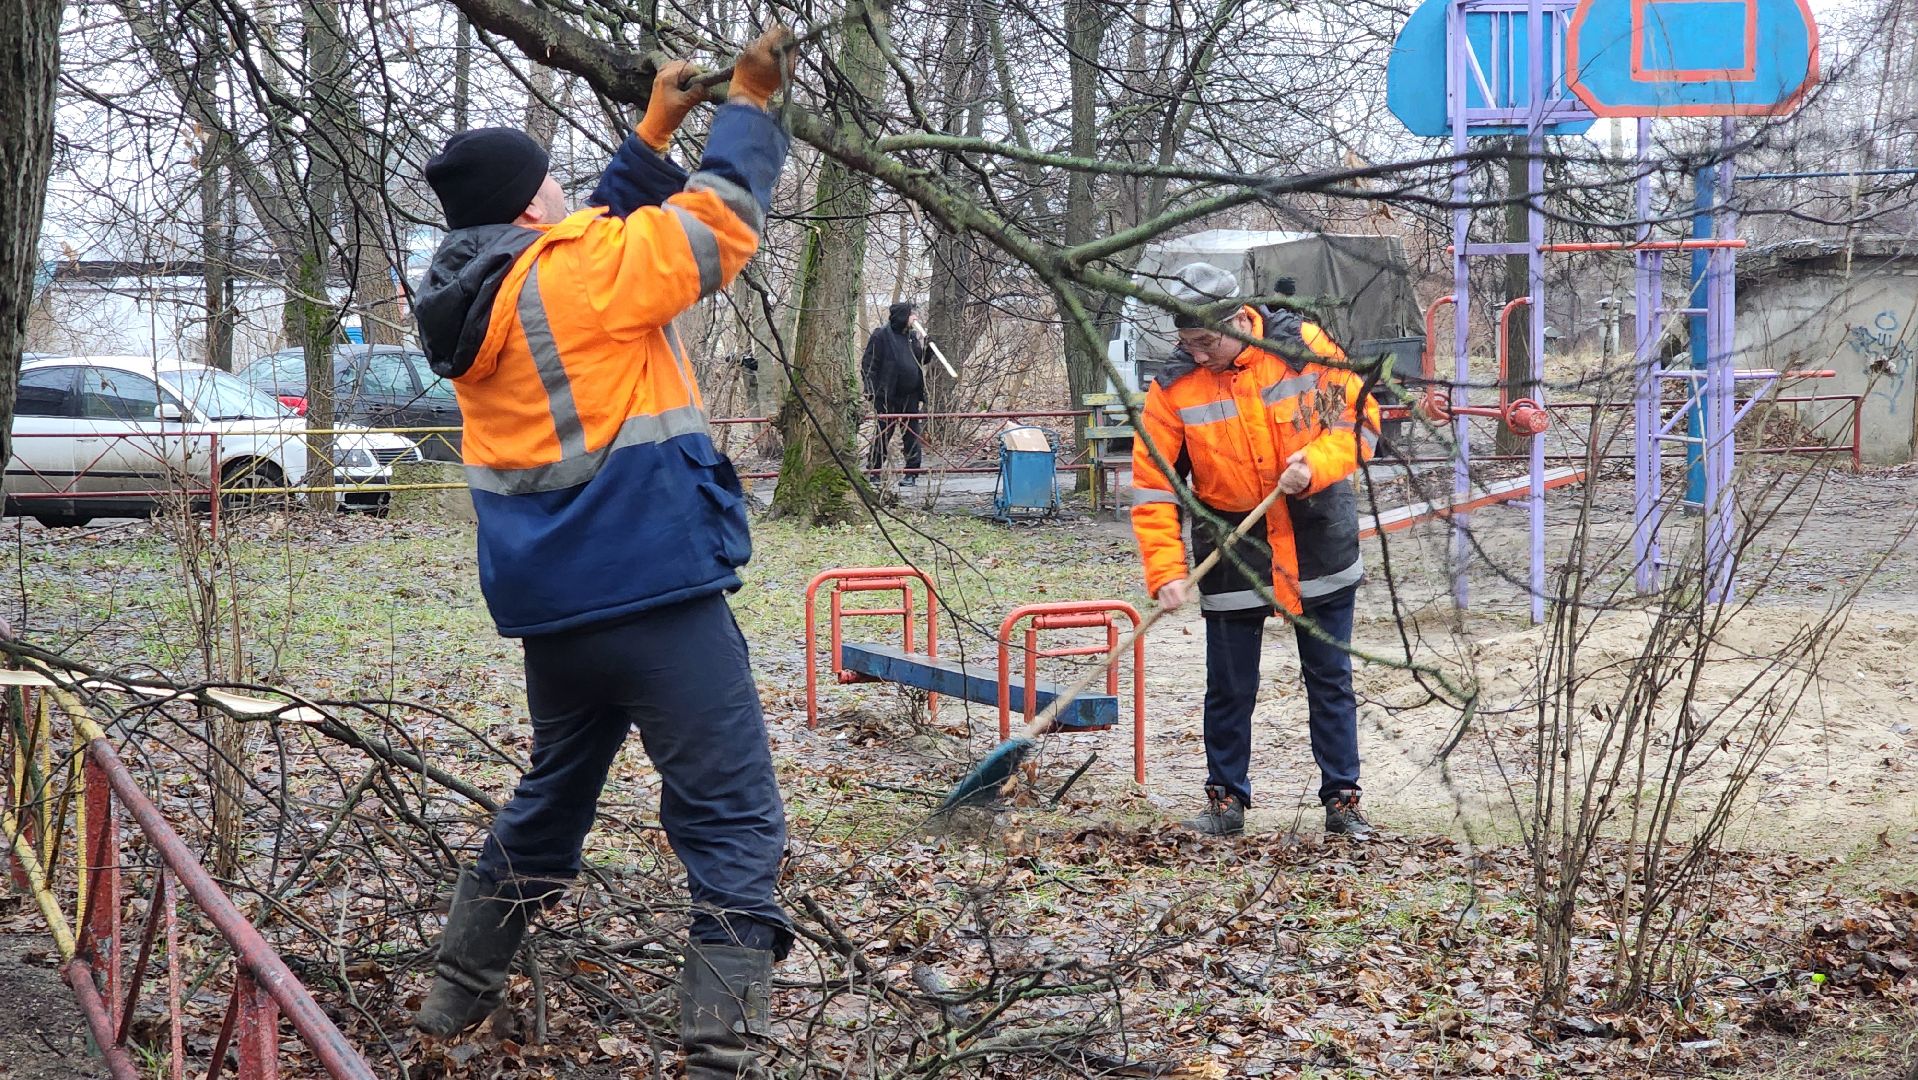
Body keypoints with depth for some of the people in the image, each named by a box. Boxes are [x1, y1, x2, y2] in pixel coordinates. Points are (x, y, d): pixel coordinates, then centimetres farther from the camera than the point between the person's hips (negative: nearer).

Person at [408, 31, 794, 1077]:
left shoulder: (477, 301, 9)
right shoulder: (569, 272, -14)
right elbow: (717, 221, -6)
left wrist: (652, 137, 24)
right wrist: (749, 104, 8)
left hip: (551, 607, 9)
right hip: (655, 595, -8)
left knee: (552, 794, 27)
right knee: (734, 823, -5)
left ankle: (457, 991, 37)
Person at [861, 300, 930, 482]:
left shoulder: (913, 336, 12)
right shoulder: (881, 336, -6)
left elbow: (921, 360, 21)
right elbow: (868, 364, -7)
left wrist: (928, 348, 1)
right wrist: (871, 389, -15)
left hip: (910, 397, 5)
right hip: (889, 397, -5)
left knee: (912, 435, 6)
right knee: (883, 434, 0)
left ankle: (912, 473, 11)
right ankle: (873, 471, 10)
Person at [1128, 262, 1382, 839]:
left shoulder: (1305, 347, -11)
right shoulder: (1175, 386, -10)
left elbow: (1361, 417, -4)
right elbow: (1153, 486, -9)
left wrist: (1314, 464, -22)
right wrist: (1166, 570, -18)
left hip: (1318, 538, 0)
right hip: (1231, 550, 0)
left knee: (1331, 682, 8)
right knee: (1229, 688, 5)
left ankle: (1342, 801, 18)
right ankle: (1226, 802, 20)